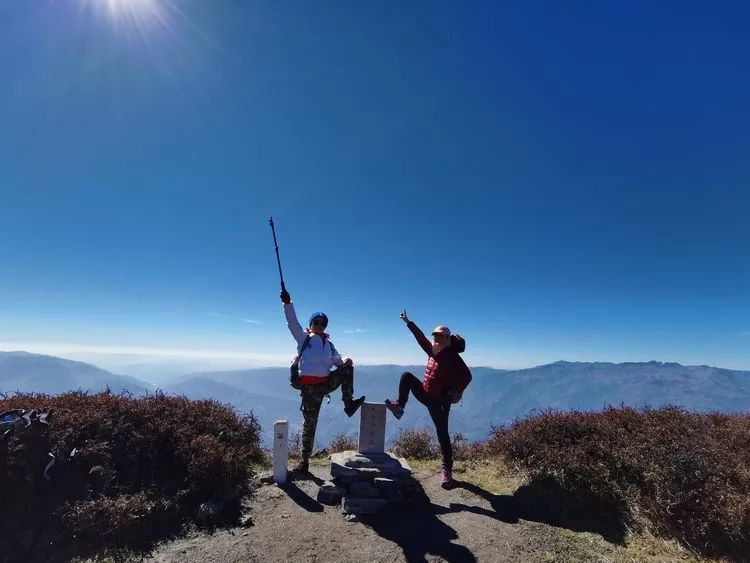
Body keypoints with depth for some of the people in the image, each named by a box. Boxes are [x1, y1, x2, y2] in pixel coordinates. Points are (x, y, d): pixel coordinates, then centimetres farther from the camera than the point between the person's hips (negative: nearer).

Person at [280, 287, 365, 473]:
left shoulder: (329, 345, 12)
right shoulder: (303, 338, 2)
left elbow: (337, 361, 10)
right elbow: (292, 322, -12)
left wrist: (345, 362, -14)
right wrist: (287, 303, -25)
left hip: (327, 382, 3)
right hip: (309, 387, -3)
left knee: (347, 368, -16)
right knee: (310, 423, 1)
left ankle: (348, 404, -11)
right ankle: (305, 460, 18)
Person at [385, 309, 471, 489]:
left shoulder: (452, 356, -19)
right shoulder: (433, 350, 2)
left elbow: (467, 376, -24)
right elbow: (421, 337, 10)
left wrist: (456, 393, -29)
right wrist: (408, 322, 11)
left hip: (439, 401, -7)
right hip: (425, 394, 7)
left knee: (442, 434, -3)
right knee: (406, 376, 1)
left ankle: (447, 470, 8)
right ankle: (399, 406, 0)